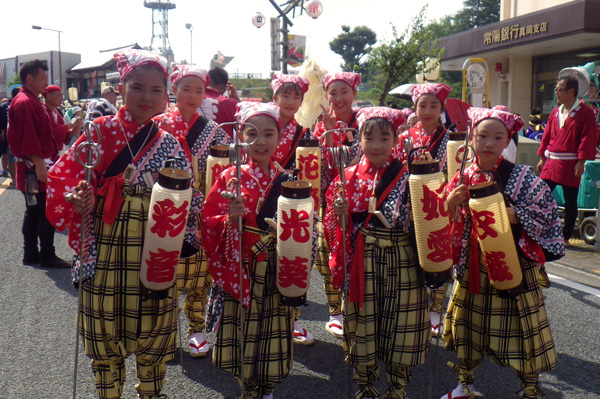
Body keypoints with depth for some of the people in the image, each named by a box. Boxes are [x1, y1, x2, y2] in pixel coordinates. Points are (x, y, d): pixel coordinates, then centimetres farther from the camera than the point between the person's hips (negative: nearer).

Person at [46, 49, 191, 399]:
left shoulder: (170, 144, 5)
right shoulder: (100, 132, 0)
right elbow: (64, 176, 1)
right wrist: (80, 200, -17)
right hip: (105, 250, -1)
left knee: (153, 333, 11)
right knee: (105, 334, 10)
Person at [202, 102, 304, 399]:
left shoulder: (287, 181, 5)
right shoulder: (230, 177, -1)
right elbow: (207, 222, -6)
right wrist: (230, 218, -23)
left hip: (275, 273, 2)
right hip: (238, 272, -1)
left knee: (271, 335, 7)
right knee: (241, 337, 4)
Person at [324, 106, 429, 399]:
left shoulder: (407, 176, 0)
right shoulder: (349, 177, 4)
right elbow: (336, 226, 5)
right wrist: (340, 213, -14)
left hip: (400, 261, -1)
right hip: (361, 261, 1)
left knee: (400, 320, 7)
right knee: (363, 319, 9)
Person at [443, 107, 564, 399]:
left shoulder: (521, 177, -9)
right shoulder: (463, 178, 1)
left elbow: (546, 213, -9)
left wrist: (515, 216, -23)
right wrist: (451, 202, -14)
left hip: (514, 263, -4)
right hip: (474, 263, 4)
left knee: (520, 329, 5)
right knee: (468, 322, 15)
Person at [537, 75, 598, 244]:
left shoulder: (585, 113, -5)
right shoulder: (555, 113, 11)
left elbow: (588, 139, -10)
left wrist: (581, 162, -15)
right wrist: (542, 158, 12)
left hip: (570, 165, -5)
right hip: (551, 163, 5)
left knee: (570, 202, 3)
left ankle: (566, 237, 13)